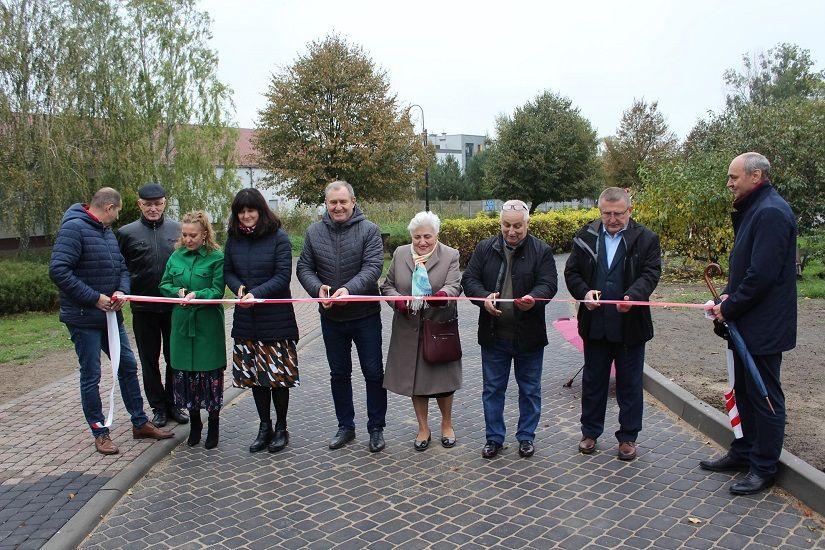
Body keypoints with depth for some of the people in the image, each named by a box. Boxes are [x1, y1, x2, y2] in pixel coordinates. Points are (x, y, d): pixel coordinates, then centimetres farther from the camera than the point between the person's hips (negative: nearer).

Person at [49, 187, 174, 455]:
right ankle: (100, 432, 17)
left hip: (110, 315, 8)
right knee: (91, 375, 4)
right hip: (84, 319, -8)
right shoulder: (74, 228, -15)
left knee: (128, 366, 12)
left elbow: (122, 268, 15)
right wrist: (94, 298, -21)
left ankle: (140, 423, 23)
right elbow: (58, 270, -24)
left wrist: (122, 291, -6)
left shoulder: (108, 232, 11)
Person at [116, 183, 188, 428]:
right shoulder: (127, 233, -1)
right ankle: (158, 407, 23)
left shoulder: (178, 229, 2)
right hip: (143, 308, 0)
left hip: (175, 306, 1)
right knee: (149, 359, 10)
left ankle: (172, 404, 25)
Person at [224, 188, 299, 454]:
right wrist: (238, 288, -10)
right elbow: (227, 271, 11)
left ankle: (281, 428, 20)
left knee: (278, 375, 3)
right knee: (253, 375, 10)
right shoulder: (234, 238, 7)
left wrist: (256, 293, -23)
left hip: (276, 317, -4)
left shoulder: (278, 237, -7)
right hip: (246, 319, 4)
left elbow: (283, 276, -11)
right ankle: (264, 427, 26)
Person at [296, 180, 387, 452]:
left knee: (374, 373, 5)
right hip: (331, 317, 4)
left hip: (365, 315, -3)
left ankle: (376, 429, 21)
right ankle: (345, 427, 31)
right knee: (339, 374, 15)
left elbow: (373, 266, -19)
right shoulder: (314, 232, 2)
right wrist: (318, 288, -18)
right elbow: (304, 268, 3)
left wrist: (350, 289, -35)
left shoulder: (369, 230, -8)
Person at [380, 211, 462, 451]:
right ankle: (423, 428, 28)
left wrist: (438, 296, -38)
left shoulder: (450, 256, -2)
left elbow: (454, 286, -15)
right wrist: (398, 301, -13)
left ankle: (447, 424, 32)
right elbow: (387, 285, 8)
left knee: (442, 379, 7)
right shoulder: (400, 254, 6)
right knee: (414, 379, 10)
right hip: (409, 331, 3)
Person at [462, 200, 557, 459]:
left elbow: (549, 283, -10)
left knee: (530, 390, 13)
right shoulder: (484, 248, 3)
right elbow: (469, 279, 0)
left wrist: (534, 298, -32)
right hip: (493, 334, 2)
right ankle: (494, 438, 26)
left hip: (529, 335, -1)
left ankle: (526, 437, 30)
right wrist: (484, 298, -21)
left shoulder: (542, 251, -3)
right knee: (492, 389, 11)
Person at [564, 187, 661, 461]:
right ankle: (590, 431, 29)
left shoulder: (646, 239, -3)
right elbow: (571, 272, 5)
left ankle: (628, 437, 25)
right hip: (595, 323, 2)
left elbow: (650, 274, -11)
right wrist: (584, 292, -14)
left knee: (630, 384, 10)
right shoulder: (586, 236, 3)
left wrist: (633, 295, -30)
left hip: (630, 325, -2)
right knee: (593, 380, 14)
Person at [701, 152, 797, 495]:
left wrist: (729, 308, -15)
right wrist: (729, 294, 5)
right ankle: (744, 453, 34)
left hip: (763, 327, -10)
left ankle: (764, 468, 16)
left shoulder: (770, 213, -20)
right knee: (744, 390, 19)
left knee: (764, 396, 2)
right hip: (747, 323, 10)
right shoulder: (753, 210, 13)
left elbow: (762, 274, -25)